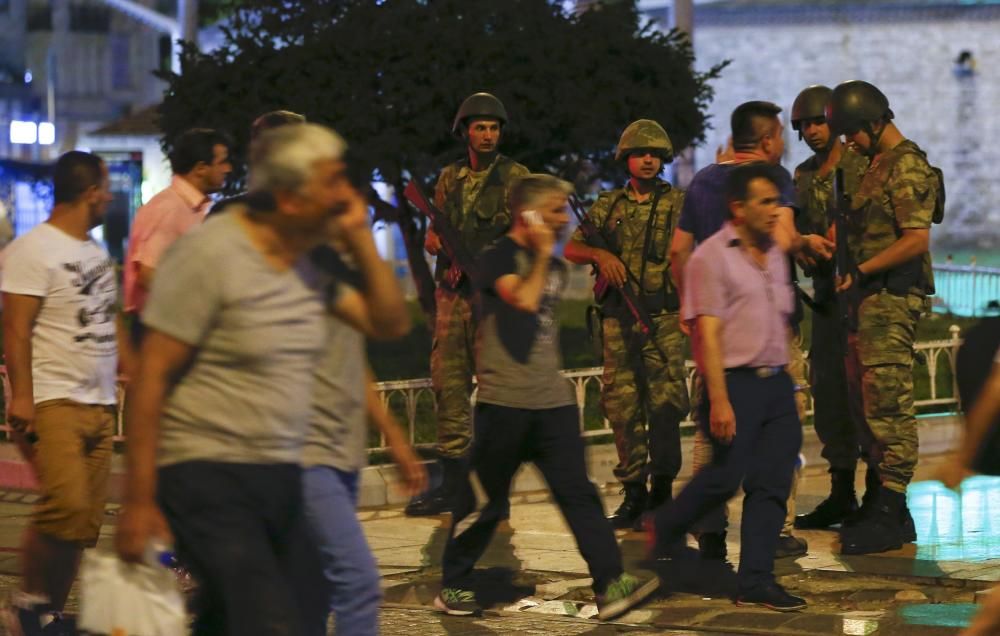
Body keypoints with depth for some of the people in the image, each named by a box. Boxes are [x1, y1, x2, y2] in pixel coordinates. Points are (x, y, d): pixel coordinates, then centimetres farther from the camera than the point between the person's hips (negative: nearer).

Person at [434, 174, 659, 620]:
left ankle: (610, 585, -9)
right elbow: (524, 299, -20)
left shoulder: (555, 267, 16)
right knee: (484, 500, 3)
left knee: (578, 492, -4)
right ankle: (452, 587, 16)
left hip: (552, 400, 6)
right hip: (504, 400, -6)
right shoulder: (497, 258, -6)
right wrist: (542, 255, -9)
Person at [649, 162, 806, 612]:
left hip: (777, 383, 7)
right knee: (725, 478, -5)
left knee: (772, 484, 2)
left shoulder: (774, 255, 14)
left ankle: (756, 580, 6)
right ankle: (663, 533, 21)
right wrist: (719, 400, -19)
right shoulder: (712, 257, -8)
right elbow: (708, 332, -14)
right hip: (736, 384, -7)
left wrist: (786, 379, 15)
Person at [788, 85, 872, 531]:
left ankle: (879, 491, -6)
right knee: (828, 391, 8)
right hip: (825, 293, 7)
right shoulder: (802, 177, 14)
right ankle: (842, 492, 15)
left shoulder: (862, 167, -7)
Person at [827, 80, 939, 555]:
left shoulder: (907, 167, -12)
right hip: (871, 302, 10)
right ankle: (886, 509, 17)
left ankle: (889, 516, -10)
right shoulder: (878, 165, 18)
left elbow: (917, 239, -20)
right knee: (869, 406, 12)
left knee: (889, 407, -10)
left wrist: (861, 272, -17)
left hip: (891, 301, -10)